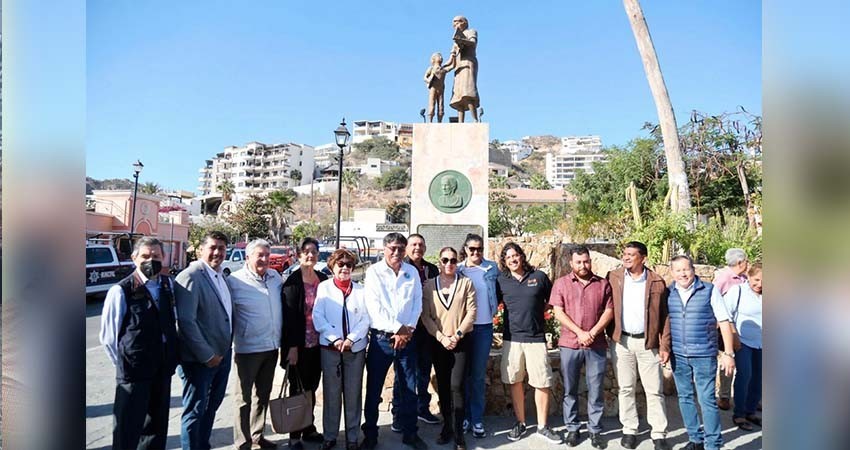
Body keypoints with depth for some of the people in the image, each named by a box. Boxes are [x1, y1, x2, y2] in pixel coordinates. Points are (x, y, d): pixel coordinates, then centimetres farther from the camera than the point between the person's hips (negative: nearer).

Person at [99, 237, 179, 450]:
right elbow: (108, 337, -6)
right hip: (134, 372, -5)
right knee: (127, 432, 7)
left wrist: (170, 358, 9)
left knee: (158, 427, 18)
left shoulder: (168, 285, 4)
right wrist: (125, 364, -1)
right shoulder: (121, 291, -12)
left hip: (163, 370, 5)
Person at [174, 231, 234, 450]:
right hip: (199, 359, -8)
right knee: (195, 411, 6)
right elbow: (186, 321, -21)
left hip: (223, 354, 8)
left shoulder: (221, 276, 8)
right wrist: (207, 355, -18)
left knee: (211, 406, 21)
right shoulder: (190, 277, -17)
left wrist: (227, 347, 10)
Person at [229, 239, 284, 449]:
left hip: (272, 346, 6)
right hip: (248, 348, -6)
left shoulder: (275, 276, 5)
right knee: (244, 397, 5)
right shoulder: (235, 281, -11)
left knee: (263, 395, 18)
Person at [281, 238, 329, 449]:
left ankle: (309, 428, 30)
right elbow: (289, 316, -14)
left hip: (318, 343, 5)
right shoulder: (292, 281, -11)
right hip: (300, 344, -5)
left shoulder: (323, 279, 5)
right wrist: (292, 347, -17)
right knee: (298, 389, 6)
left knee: (311, 388, 16)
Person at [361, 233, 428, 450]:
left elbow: (417, 303, 5)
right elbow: (374, 306, -10)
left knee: (409, 388, 9)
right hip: (381, 337, -3)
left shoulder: (412, 272, 7)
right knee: (373, 389, 4)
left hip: (407, 336, 3)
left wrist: (408, 330, -8)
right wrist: (398, 328, -12)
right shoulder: (374, 272, -3)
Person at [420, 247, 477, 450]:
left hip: (461, 341, -2)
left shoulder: (466, 283, 1)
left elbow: (471, 312, -4)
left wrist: (457, 335, -11)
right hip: (438, 342, 2)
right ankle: (447, 427, 23)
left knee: (456, 386, -9)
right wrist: (441, 337, -9)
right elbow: (425, 316, 0)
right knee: (442, 386, 9)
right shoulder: (429, 285, 3)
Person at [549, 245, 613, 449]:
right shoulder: (561, 283, 3)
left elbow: (609, 311, 2)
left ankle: (595, 430, 17)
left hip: (597, 345, 1)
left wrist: (593, 333, -11)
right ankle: (572, 429, 20)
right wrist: (580, 333, -13)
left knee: (595, 390, 6)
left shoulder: (603, 284, 6)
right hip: (569, 344, 0)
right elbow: (558, 312, -4)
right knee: (570, 390, 8)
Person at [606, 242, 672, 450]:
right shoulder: (613, 277, 2)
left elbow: (664, 316, 1)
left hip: (648, 342, -1)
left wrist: (665, 345, -3)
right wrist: (607, 335, -4)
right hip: (621, 341, 1)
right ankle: (629, 430, 21)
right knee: (625, 389, 10)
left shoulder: (657, 282, 0)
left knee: (654, 390, 5)